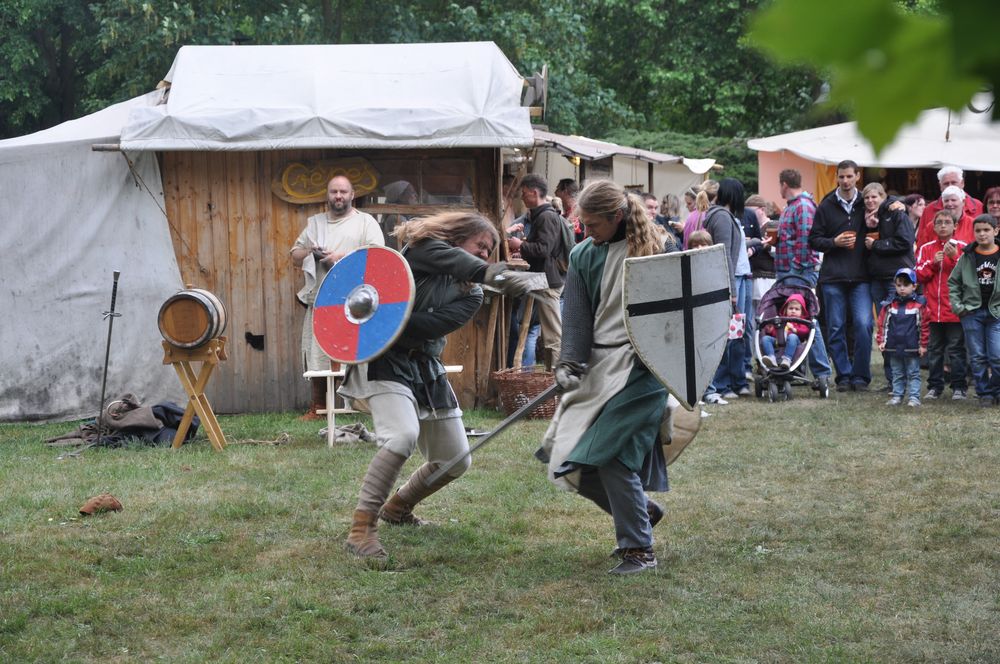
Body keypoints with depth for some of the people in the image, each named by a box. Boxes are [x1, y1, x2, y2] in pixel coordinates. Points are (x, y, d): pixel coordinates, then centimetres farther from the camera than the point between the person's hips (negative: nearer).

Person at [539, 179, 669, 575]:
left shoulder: (651, 250, -2)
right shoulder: (583, 255, 8)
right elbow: (577, 318, 6)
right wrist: (569, 363, -6)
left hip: (641, 367, -6)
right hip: (598, 366, 6)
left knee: (610, 454, -16)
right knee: (569, 459, 1)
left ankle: (639, 550, -3)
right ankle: (640, 511, 24)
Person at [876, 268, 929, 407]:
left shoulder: (919, 304, -4)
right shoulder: (889, 304, 4)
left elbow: (925, 326, -2)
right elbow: (882, 324, 7)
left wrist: (923, 345, -4)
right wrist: (881, 341, 0)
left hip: (912, 348, -3)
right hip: (893, 347, 3)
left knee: (913, 374, 3)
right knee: (897, 374, 12)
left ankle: (914, 397, 4)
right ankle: (897, 396, 18)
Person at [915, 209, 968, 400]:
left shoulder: (961, 247, 2)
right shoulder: (926, 249, 11)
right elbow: (919, 276, 5)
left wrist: (954, 258, -17)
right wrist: (933, 263, -9)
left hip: (955, 309, -3)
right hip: (933, 309, 3)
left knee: (956, 348, -1)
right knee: (934, 349, 8)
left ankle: (959, 387, 4)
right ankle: (935, 386, 15)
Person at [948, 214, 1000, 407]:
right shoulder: (967, 257, 4)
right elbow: (953, 282, 10)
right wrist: (957, 306, 1)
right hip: (971, 312, 2)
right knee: (977, 357, 4)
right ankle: (984, 393, 12)